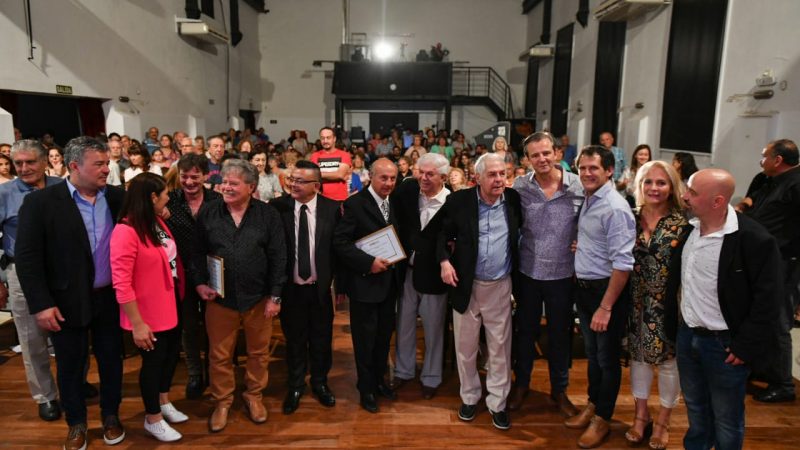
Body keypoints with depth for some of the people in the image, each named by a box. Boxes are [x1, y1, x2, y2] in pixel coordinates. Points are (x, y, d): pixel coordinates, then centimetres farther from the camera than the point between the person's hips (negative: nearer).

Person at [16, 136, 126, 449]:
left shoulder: (117, 197, 0)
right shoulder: (40, 201, -10)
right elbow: (27, 257, -10)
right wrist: (41, 304, -13)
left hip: (110, 298, 3)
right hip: (67, 302, -2)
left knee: (111, 359, 14)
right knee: (70, 366, 13)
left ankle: (111, 416, 35)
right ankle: (76, 423, 34)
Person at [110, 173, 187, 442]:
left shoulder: (158, 222, 3)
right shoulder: (126, 231, -24)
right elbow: (122, 284, -24)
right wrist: (137, 324, -22)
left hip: (171, 306, 8)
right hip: (149, 314, -8)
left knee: (171, 354, 23)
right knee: (153, 362, 10)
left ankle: (164, 402, 46)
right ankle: (152, 418, 32)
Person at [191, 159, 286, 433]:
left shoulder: (268, 215, -6)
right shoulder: (208, 213, -2)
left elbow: (278, 258, -5)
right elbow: (197, 253, 4)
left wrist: (275, 296, -7)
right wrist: (199, 283, -7)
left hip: (259, 297, 0)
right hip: (219, 298, 1)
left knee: (258, 352, 14)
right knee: (220, 355, 12)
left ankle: (253, 395, 36)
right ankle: (222, 401, 32)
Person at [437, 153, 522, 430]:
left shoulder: (514, 200, -2)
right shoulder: (459, 201, -7)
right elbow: (442, 233, 3)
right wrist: (444, 260, -13)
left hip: (500, 287, 1)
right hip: (466, 285, -1)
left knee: (500, 347, 10)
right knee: (465, 347, 12)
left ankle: (497, 403, 26)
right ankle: (469, 397, 33)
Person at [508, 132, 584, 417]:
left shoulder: (579, 186, -10)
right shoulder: (519, 187, -7)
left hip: (563, 274, 0)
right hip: (528, 272, 1)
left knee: (560, 334, 15)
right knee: (525, 331, 16)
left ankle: (559, 389, 35)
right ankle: (521, 384, 36)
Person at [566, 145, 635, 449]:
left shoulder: (614, 208, -21)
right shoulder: (588, 199, 6)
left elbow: (622, 263, -24)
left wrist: (605, 307, -23)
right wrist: (580, 285, 11)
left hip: (606, 289, -8)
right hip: (583, 287, 8)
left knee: (607, 358, 10)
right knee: (591, 353, 22)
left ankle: (602, 419, 28)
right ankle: (593, 406, 40)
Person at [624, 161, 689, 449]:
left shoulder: (682, 223, -10)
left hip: (668, 304, -3)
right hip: (636, 301, 3)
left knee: (668, 360, 10)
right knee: (638, 355, 15)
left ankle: (662, 422, 31)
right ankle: (641, 416, 34)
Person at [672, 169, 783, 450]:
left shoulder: (754, 239, -21)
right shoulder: (688, 227, -2)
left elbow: (768, 299, -17)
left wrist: (745, 346, -15)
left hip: (724, 343, -6)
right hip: (687, 334, 6)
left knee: (726, 420, 13)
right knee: (695, 408, 24)